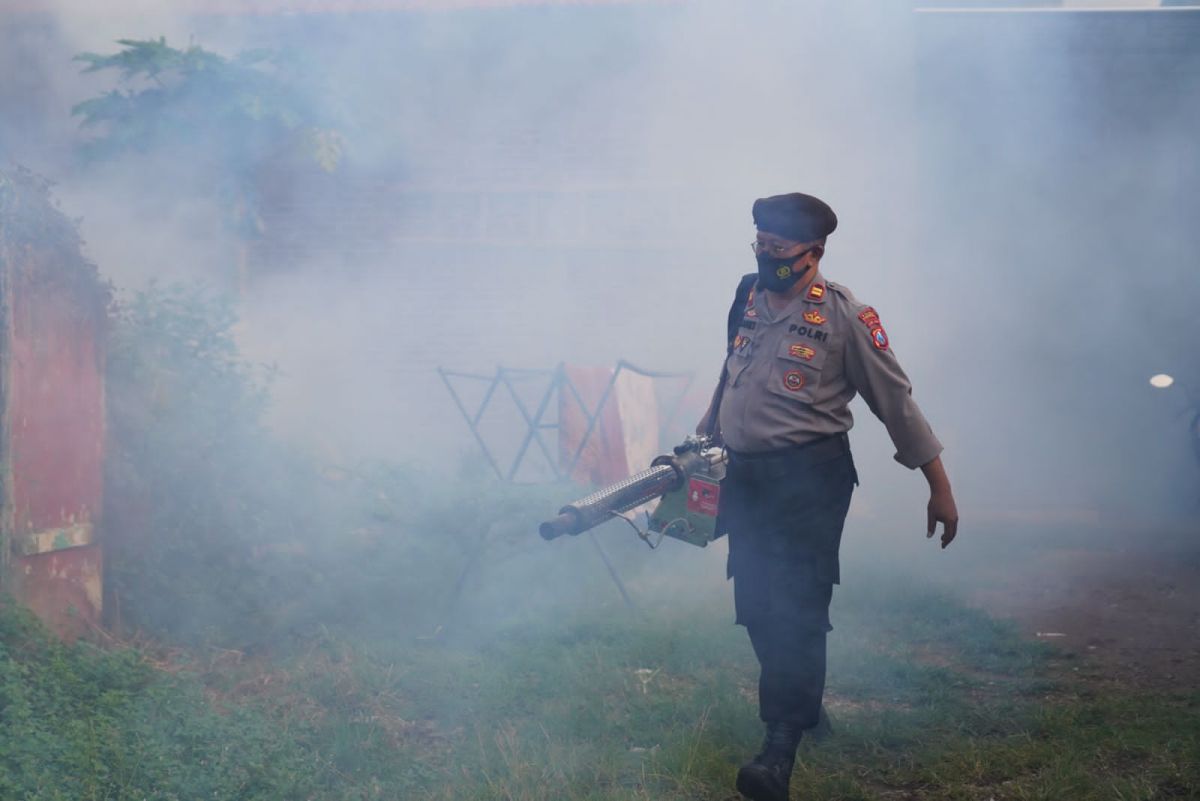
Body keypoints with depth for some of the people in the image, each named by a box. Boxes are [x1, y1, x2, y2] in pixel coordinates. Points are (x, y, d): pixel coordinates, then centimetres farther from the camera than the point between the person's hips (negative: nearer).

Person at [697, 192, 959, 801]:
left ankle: (780, 751, -14)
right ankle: (802, 704, 33)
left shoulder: (844, 315, -8)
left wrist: (940, 488, -5)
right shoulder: (748, 300, 10)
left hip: (809, 482, -6)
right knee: (756, 608, 10)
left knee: (796, 610, -12)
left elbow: (896, 402, -5)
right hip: (745, 479, 6)